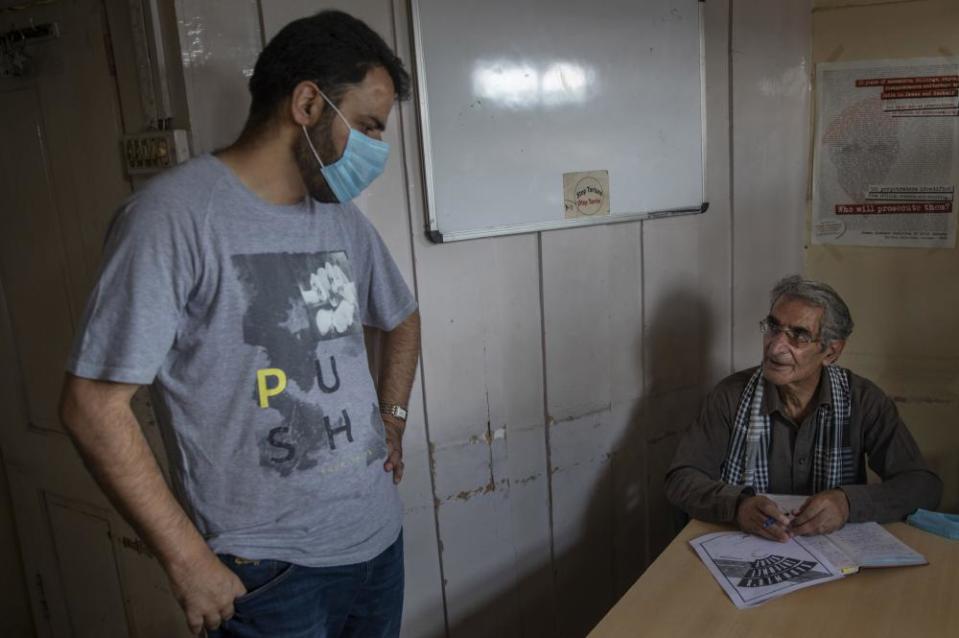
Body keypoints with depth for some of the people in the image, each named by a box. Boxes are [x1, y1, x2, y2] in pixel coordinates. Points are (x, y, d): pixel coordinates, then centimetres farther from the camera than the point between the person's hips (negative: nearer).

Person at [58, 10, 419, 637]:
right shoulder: (175, 214, -16)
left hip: (378, 536, 7)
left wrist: (392, 422, 10)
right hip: (269, 572, -6)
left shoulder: (342, 217, 6)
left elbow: (401, 322, 23)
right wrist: (189, 561, -14)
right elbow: (94, 405, -16)